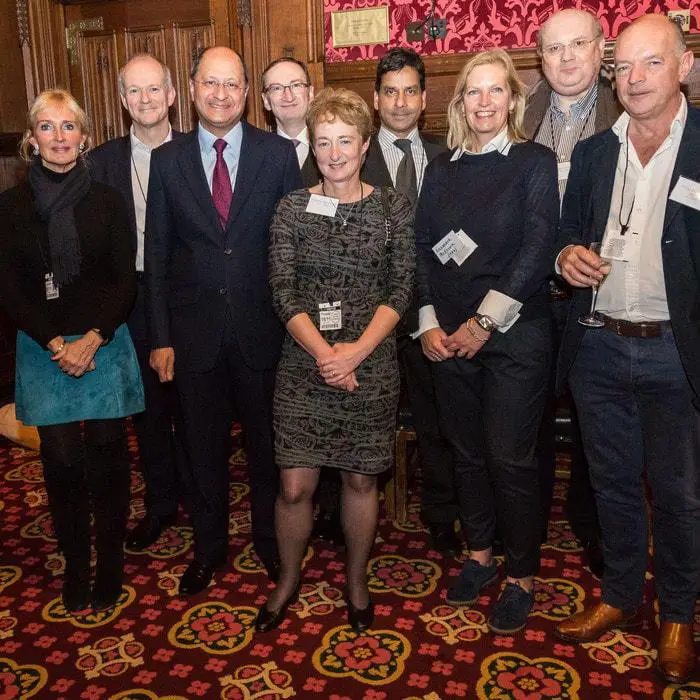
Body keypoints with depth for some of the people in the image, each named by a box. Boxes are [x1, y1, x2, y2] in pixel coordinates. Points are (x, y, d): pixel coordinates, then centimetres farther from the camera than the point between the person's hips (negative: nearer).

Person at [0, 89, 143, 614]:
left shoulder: (107, 201, 0)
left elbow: (126, 280, -1)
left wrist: (94, 338, -12)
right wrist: (54, 344, -9)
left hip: (106, 345, 0)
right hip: (43, 350, 1)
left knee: (107, 454, 4)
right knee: (61, 460, 4)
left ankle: (110, 565, 20)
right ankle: (75, 566, 21)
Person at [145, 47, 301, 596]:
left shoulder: (279, 154, -2)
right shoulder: (167, 160, 2)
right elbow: (157, 255, 3)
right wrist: (161, 337, -1)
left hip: (262, 326, -1)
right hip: (195, 328, 1)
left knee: (267, 443, 14)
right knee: (204, 447, 15)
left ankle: (270, 541, 36)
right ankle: (210, 547, 35)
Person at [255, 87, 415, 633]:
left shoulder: (393, 209, 1)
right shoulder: (292, 209, 1)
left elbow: (400, 291, -4)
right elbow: (284, 292, -4)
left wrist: (356, 351, -15)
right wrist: (325, 353, -16)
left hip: (371, 366, 0)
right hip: (303, 367, 0)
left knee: (361, 480, 12)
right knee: (295, 485, 2)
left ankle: (357, 582, 34)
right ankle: (288, 579, 29)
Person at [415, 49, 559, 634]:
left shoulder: (535, 162, -2)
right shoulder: (442, 168, 10)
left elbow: (537, 250, -11)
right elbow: (424, 249, 8)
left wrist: (485, 322, -14)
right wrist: (429, 324, -3)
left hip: (513, 335, -4)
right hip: (448, 337, 4)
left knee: (511, 458, 1)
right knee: (467, 451, 13)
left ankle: (522, 578, 19)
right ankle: (480, 554, 32)